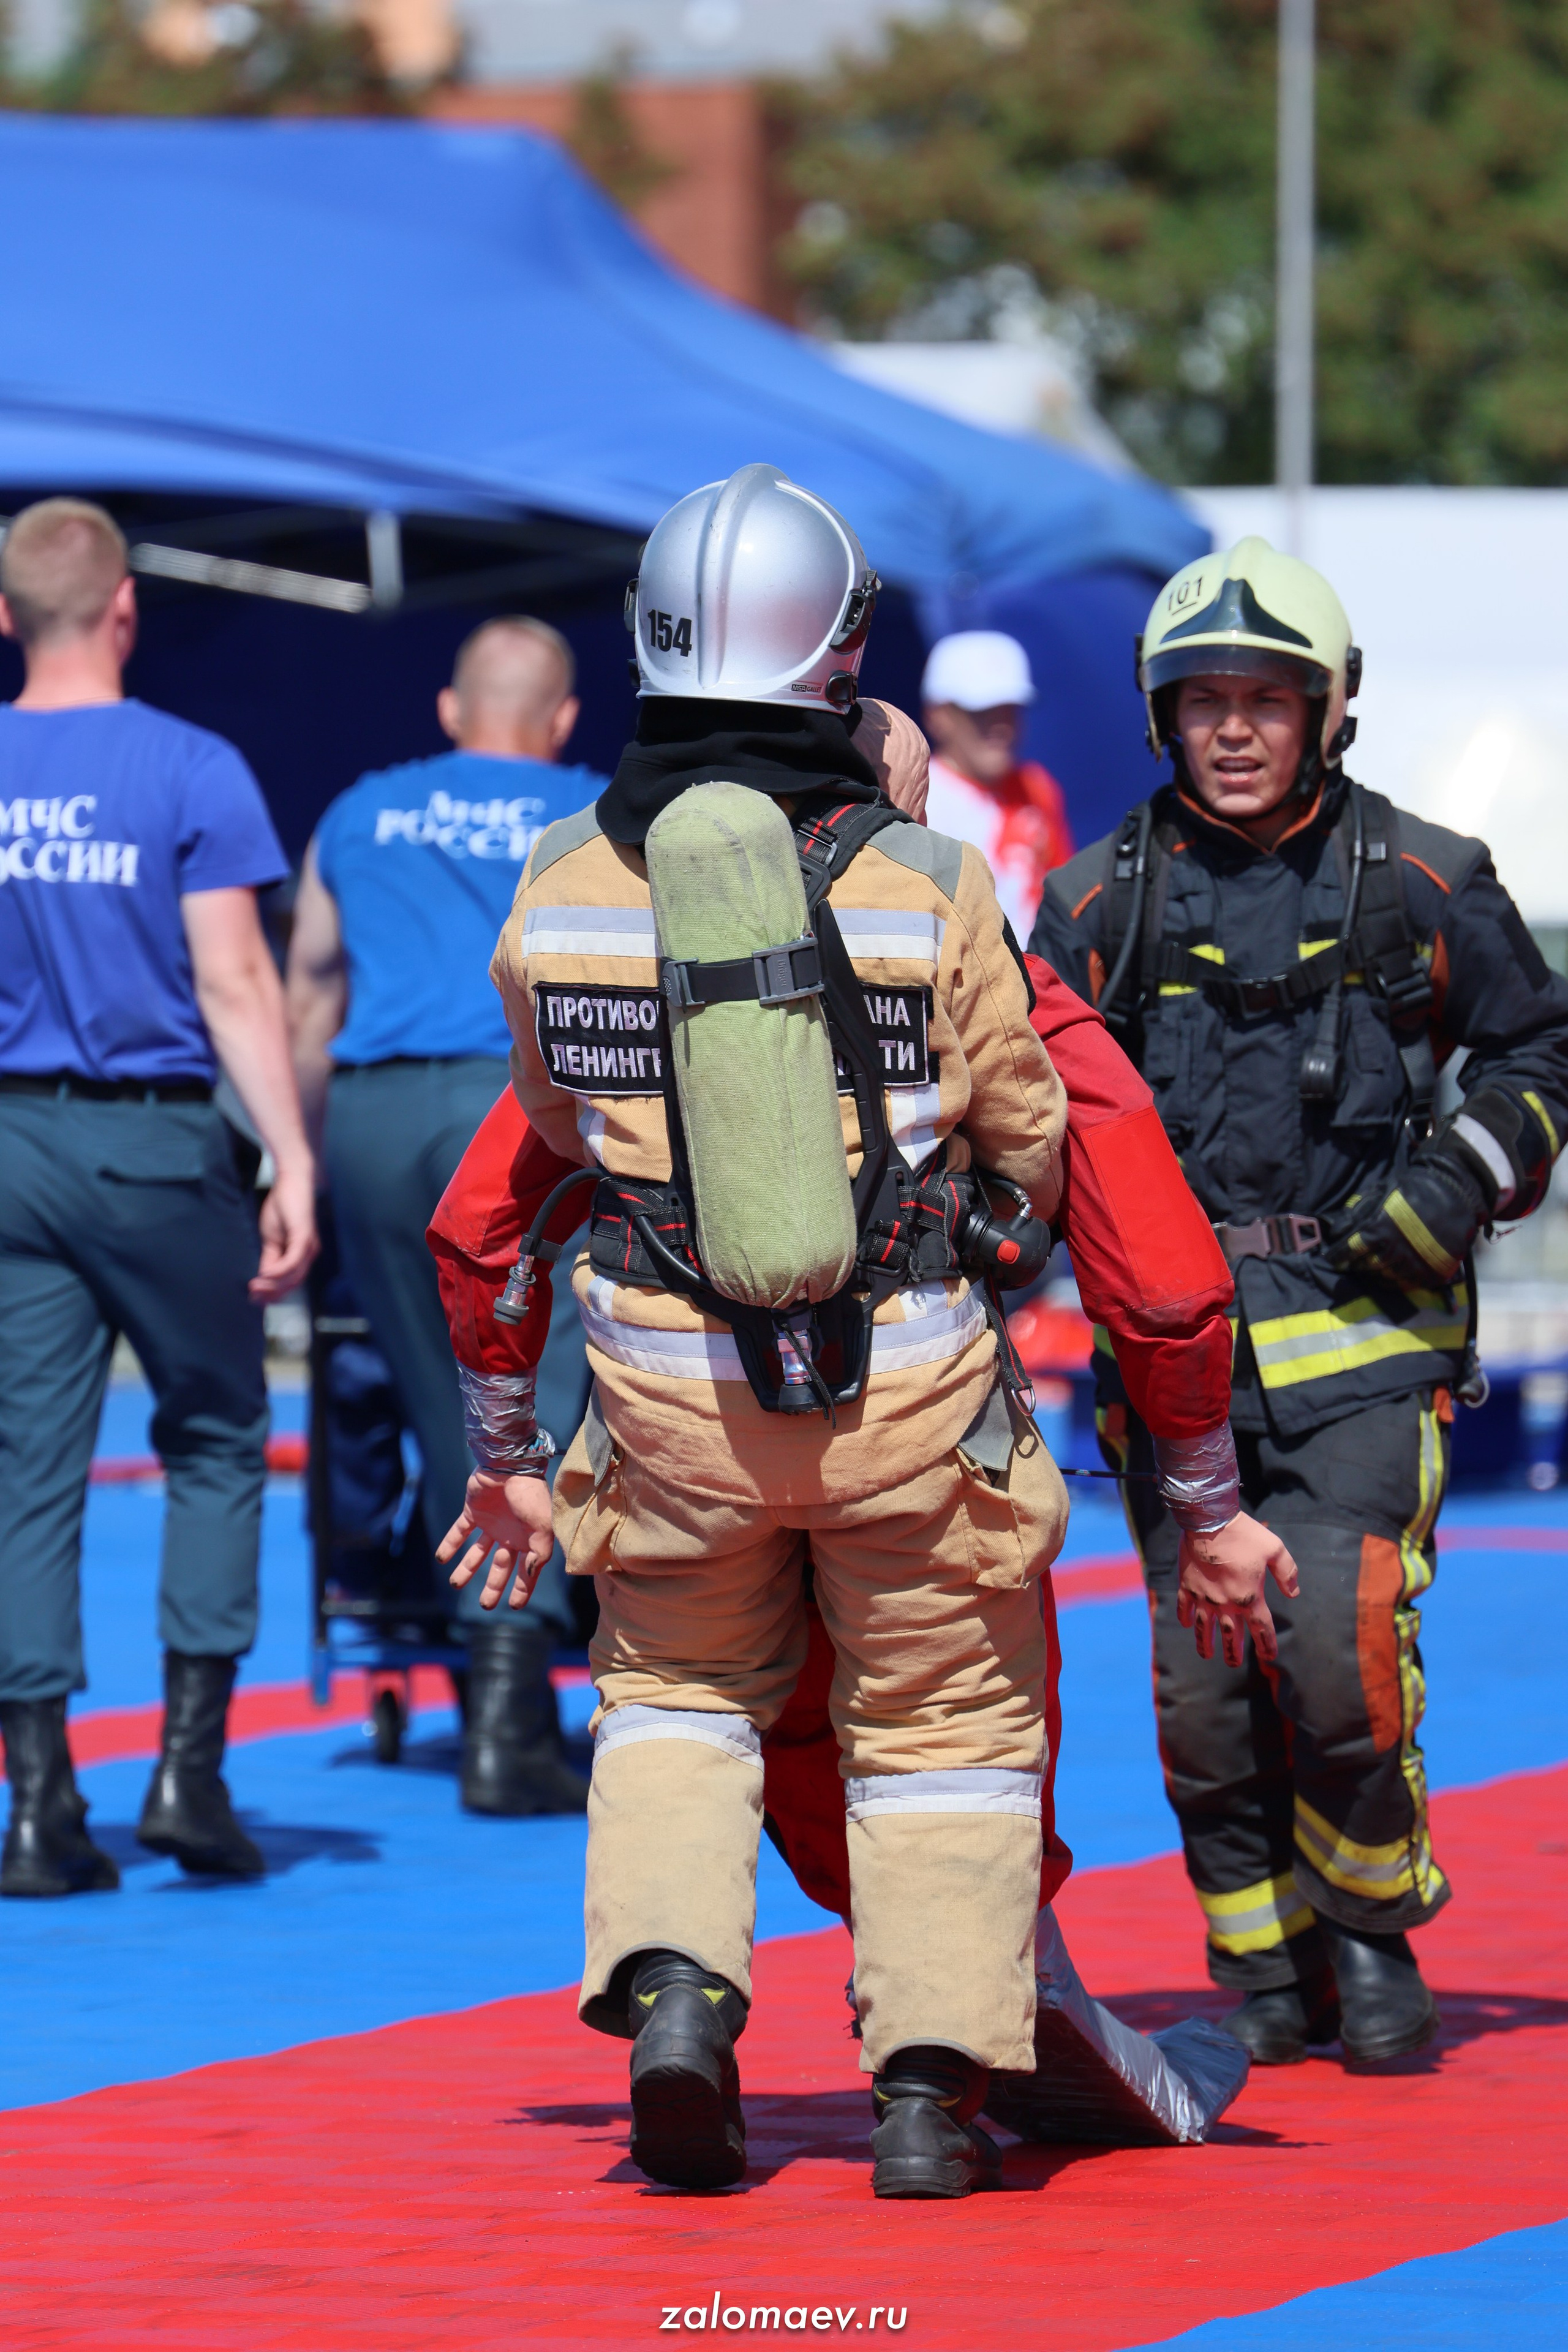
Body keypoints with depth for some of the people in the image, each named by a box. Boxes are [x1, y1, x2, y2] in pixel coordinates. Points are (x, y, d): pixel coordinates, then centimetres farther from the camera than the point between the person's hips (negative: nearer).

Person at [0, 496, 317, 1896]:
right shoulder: (190, 770, -6)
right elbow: (234, 982, -11)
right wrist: (293, 1167, -10)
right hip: (154, 1144, -3)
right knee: (215, 1438, 12)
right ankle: (190, 1764, 4)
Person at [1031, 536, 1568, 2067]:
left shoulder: (1420, 887, 5)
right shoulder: (1101, 904, 10)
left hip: (1362, 1331, -2)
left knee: (1338, 1649, -16)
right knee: (1203, 1680, -1)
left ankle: (1371, 1928, 7)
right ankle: (1268, 1975, 15)